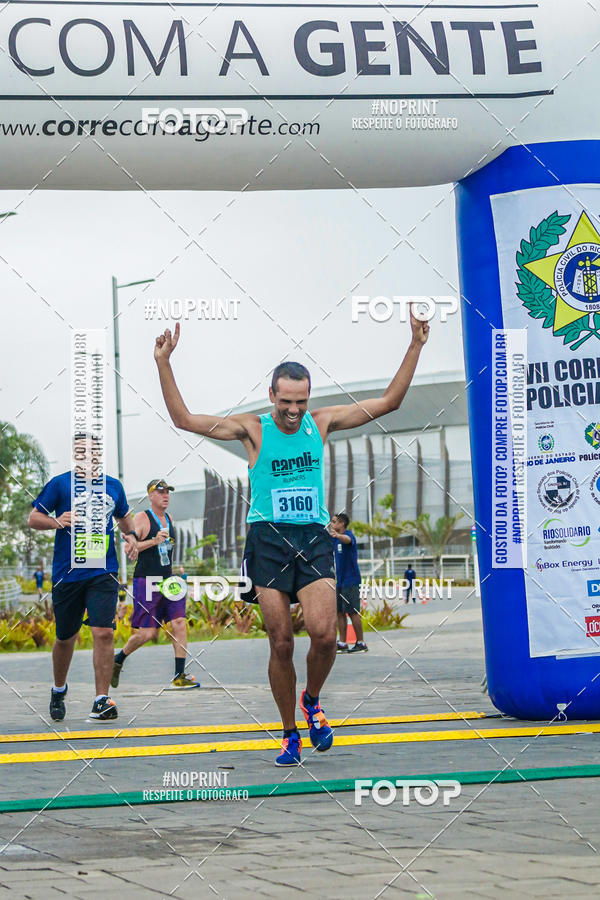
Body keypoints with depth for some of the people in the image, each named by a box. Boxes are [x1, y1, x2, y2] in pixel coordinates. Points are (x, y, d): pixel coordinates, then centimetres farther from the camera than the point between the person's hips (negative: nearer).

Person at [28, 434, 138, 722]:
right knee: (66, 638, 11)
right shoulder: (60, 484, 0)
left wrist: (130, 535, 8)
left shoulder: (113, 486, 10)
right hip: (66, 575, -1)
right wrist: (56, 522, -18)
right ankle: (59, 690, 37)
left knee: (103, 633, -14)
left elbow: (123, 516, 28)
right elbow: (33, 518, 2)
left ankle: (101, 700, -9)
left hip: (103, 573, 1)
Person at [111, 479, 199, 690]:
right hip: (146, 582, -6)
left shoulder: (169, 519, 15)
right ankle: (118, 660, 19)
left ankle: (179, 676, -8)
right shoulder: (141, 518, -7)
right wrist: (153, 541, -25)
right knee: (148, 633, -7)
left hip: (168, 581, 7)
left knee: (179, 623, -8)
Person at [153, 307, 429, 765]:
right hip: (269, 540, -1)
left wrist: (415, 346, 8)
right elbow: (184, 419, 0)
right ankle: (290, 733, 13)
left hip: (314, 539, 1)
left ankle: (312, 701, 12)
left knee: (324, 633, -17)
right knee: (281, 643, -3)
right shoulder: (252, 428, 3)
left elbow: (388, 402, 13)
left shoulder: (321, 422, 9)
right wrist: (164, 364, -9)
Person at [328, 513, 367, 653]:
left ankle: (360, 643, -3)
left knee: (352, 612, -7)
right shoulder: (333, 539, 15)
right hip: (338, 581, 8)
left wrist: (338, 535, -55)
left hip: (350, 581, -8)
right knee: (339, 612, 6)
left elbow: (348, 540, -34)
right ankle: (342, 643, 9)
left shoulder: (348, 534, -9)